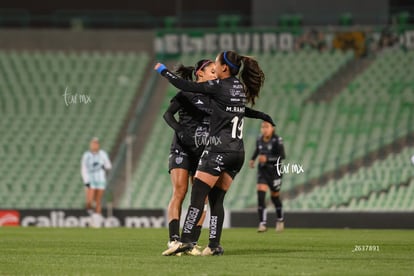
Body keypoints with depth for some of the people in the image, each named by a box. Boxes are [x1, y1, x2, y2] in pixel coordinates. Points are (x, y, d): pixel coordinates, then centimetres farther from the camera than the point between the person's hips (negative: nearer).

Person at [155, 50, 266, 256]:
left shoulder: (220, 86, -8)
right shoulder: (240, 87, 12)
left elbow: (186, 86, -7)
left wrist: (163, 71, 6)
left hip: (219, 148, -8)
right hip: (238, 151, 8)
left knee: (198, 195, -8)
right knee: (216, 199, 10)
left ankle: (186, 240, -16)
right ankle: (214, 245, 2)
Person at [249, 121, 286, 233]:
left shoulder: (277, 140, -14)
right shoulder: (259, 140, 2)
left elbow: (282, 156, -17)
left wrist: (267, 159, -25)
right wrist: (252, 159, 9)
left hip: (274, 171, -3)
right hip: (262, 170, 3)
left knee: (275, 196, 12)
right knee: (260, 193, -15)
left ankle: (280, 220, 39)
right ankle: (262, 223, -18)